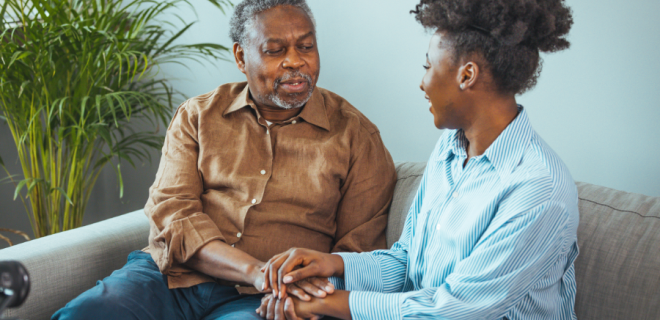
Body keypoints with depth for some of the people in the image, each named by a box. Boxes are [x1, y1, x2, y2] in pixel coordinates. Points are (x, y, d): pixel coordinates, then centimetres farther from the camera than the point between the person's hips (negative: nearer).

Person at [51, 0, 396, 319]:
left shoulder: (356, 136, 7)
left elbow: (358, 250, 4)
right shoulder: (196, 115, 12)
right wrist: (258, 270, -17)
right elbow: (170, 213, 0)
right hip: (169, 277, 3)